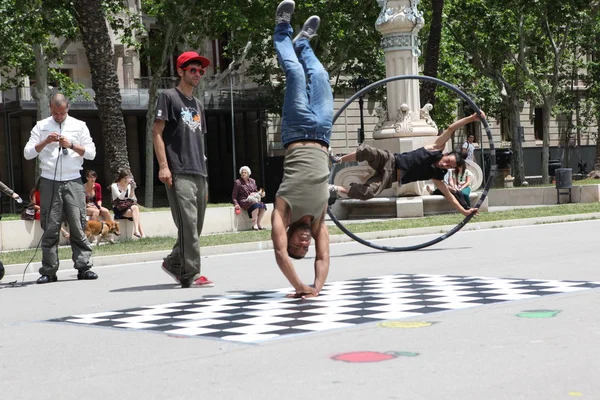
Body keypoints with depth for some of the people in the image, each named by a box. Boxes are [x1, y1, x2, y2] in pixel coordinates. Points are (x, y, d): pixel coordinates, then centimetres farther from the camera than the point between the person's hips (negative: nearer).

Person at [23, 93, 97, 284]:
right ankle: (49, 271, 2)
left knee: (78, 226, -3)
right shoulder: (41, 126, 9)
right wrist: (45, 142, -11)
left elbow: (91, 153, 5)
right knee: (50, 228, 0)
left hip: (73, 182, 0)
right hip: (49, 182, 0)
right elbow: (27, 153, 4)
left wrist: (72, 145, -10)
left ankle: (83, 267, -2)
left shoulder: (79, 126, 9)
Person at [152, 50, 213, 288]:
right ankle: (191, 275, -12)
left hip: (199, 174, 8)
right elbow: (157, 132, -5)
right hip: (179, 174, -8)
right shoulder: (169, 97, 1)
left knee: (196, 226, 9)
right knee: (188, 224, -13)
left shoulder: (198, 105, 23)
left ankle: (173, 263, 25)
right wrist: (163, 166, -16)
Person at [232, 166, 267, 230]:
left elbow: (256, 191, 25)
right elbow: (234, 196, 3)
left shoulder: (252, 181, 16)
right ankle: (254, 224, -33)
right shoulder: (238, 182, 4)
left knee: (263, 206, -25)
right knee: (255, 204, -35)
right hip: (243, 200, -5)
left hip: (253, 199, 5)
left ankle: (258, 224, -15)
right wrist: (236, 204, -12)